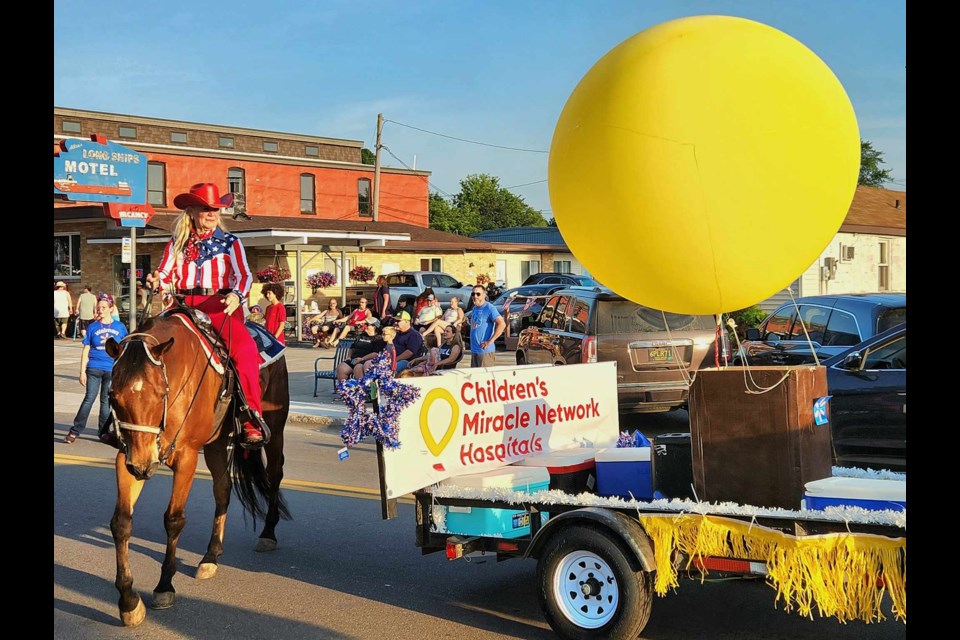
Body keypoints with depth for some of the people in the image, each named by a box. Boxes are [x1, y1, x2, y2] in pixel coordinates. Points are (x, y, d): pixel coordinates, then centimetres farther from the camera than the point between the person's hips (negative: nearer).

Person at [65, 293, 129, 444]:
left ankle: (104, 431, 19)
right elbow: (86, 351, 3)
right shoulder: (92, 327, 3)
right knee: (89, 399, -7)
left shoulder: (120, 327, 4)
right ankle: (74, 431, -4)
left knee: (106, 401, 10)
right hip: (94, 369, -1)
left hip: (112, 370, 1)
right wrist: (82, 371, -2)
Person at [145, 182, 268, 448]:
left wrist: (236, 295, -22)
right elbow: (166, 275, 14)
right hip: (184, 306, 3)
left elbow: (244, 275, -1)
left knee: (245, 348, -31)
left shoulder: (229, 242, 10)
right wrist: (156, 281, -11)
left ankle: (252, 418, -26)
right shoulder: (177, 243, 18)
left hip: (220, 307, -3)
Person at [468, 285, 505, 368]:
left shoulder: (489, 308, -11)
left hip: (485, 350, -9)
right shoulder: (474, 308, 15)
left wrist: (490, 341, -20)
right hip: (474, 350, 9)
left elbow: (502, 324, -21)